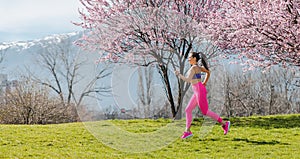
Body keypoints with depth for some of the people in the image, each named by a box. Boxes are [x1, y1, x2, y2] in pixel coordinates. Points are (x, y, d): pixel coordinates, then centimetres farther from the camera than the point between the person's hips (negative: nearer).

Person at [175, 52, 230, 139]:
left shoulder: (193, 67, -15)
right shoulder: (198, 67, 14)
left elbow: (188, 80, -21)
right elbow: (208, 72, 29)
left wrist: (178, 74, -10)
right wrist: (204, 83, 24)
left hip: (200, 91, -10)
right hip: (197, 92, 10)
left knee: (205, 112, -4)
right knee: (188, 110, 5)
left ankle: (224, 124, 4)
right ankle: (187, 131, 4)